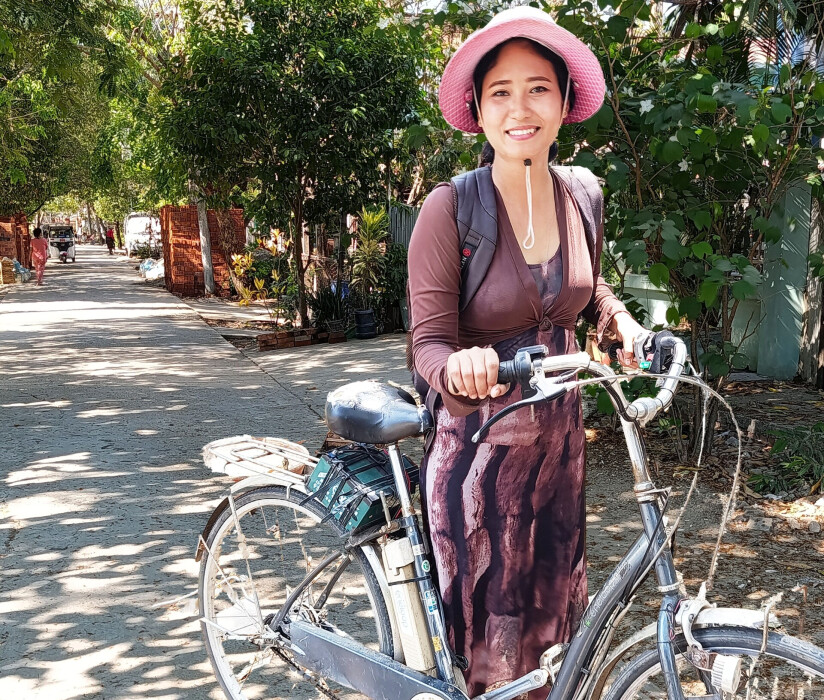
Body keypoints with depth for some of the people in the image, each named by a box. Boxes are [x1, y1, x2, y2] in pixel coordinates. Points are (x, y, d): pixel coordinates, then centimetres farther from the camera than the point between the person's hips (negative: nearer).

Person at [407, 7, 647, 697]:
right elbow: (429, 342, -15)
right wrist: (460, 367, -38)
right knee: (488, 621, 6)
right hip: (479, 441, -5)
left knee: (551, 605, 17)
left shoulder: (580, 196, -1)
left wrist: (622, 322, -2)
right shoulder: (451, 207, -16)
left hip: (558, 434, 5)